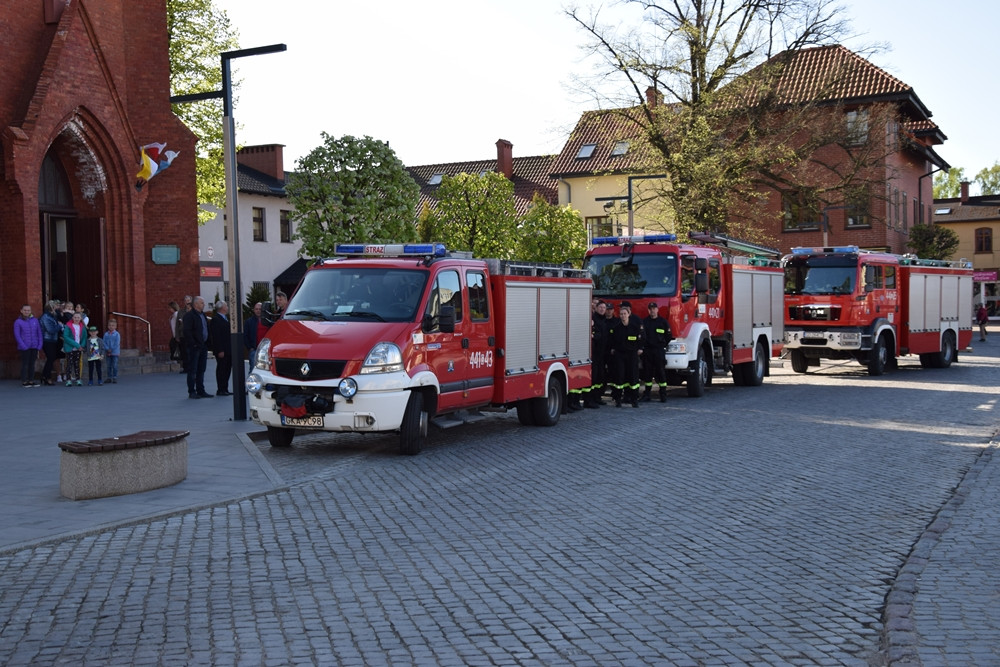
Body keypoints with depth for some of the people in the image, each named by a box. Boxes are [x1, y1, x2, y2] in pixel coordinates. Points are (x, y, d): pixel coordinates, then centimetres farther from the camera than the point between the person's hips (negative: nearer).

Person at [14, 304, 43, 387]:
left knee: (32, 364, 10)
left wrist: (39, 345, 1)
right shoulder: (18, 322, -1)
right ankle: (24, 381, 7)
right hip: (24, 348, -4)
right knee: (25, 364, 0)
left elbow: (39, 333, 10)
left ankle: (31, 380, 17)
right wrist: (23, 346, -15)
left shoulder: (35, 320, 9)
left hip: (34, 347, 4)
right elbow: (17, 335, -6)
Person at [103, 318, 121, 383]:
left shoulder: (117, 334, -4)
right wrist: (107, 349, -14)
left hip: (115, 353, -3)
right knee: (109, 366, 7)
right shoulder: (106, 334, 6)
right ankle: (109, 378, 13)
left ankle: (115, 378, 2)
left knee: (115, 366, -3)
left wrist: (111, 350, -14)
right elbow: (104, 343, 0)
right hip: (108, 353, 3)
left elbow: (117, 344, -10)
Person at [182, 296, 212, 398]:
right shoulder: (189, 315, -10)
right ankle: (192, 392, 1)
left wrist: (207, 344, 10)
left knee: (201, 370, 12)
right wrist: (193, 344, -20)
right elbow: (187, 331, -16)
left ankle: (200, 391, 18)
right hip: (194, 347, -8)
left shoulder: (202, 315, 17)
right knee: (192, 370, -3)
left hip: (203, 346, 8)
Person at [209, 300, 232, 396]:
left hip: (228, 350, 9)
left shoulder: (226, 318, 16)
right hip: (221, 350, -9)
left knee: (227, 369, 11)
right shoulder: (215, 320, -12)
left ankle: (225, 389, 18)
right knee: (221, 369, -4)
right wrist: (219, 350, -20)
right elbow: (215, 337, -17)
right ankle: (220, 390, 1)